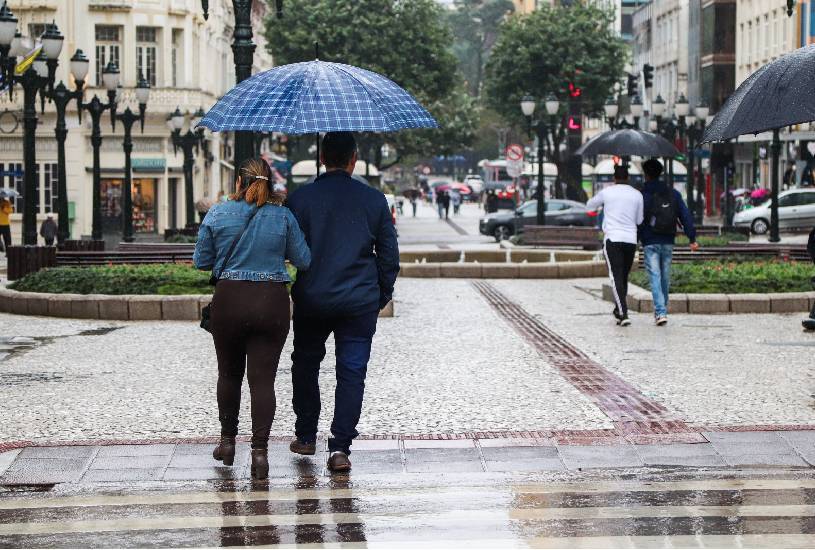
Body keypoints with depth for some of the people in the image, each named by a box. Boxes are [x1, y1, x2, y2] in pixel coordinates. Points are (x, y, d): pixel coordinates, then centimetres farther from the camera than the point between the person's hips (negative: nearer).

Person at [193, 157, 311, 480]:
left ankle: (228, 441, 29)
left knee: (229, 373, 19)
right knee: (263, 378, 0)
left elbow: (201, 262, 4)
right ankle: (259, 449, -10)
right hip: (272, 303, 0)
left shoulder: (217, 215, -3)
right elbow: (304, 261, 3)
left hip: (229, 300, 1)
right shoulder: (283, 216, -2)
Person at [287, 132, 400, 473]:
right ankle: (340, 447, -5)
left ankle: (306, 436, 26)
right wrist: (383, 294, 16)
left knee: (306, 364, 19)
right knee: (352, 371, 2)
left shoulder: (300, 198, -4)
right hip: (360, 301, 0)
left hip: (311, 300, 0)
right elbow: (389, 253, 5)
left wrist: (287, 292, 14)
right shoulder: (374, 199, -1)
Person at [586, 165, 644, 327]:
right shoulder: (637, 195, 6)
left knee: (616, 277, -7)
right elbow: (640, 220, 13)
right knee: (624, 277, 16)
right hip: (631, 240, 3)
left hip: (612, 239, -3)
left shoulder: (607, 192, 1)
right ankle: (619, 311, 27)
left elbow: (589, 206, 18)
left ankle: (623, 314, -19)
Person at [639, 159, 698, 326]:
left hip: (650, 243, -4)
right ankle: (662, 310, 25)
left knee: (655, 277, -7)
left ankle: (661, 312, -20)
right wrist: (692, 238, 4)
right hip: (668, 243, 4)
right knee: (665, 277, 15)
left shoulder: (642, 195, -6)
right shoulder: (673, 194, 8)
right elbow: (685, 215, 4)